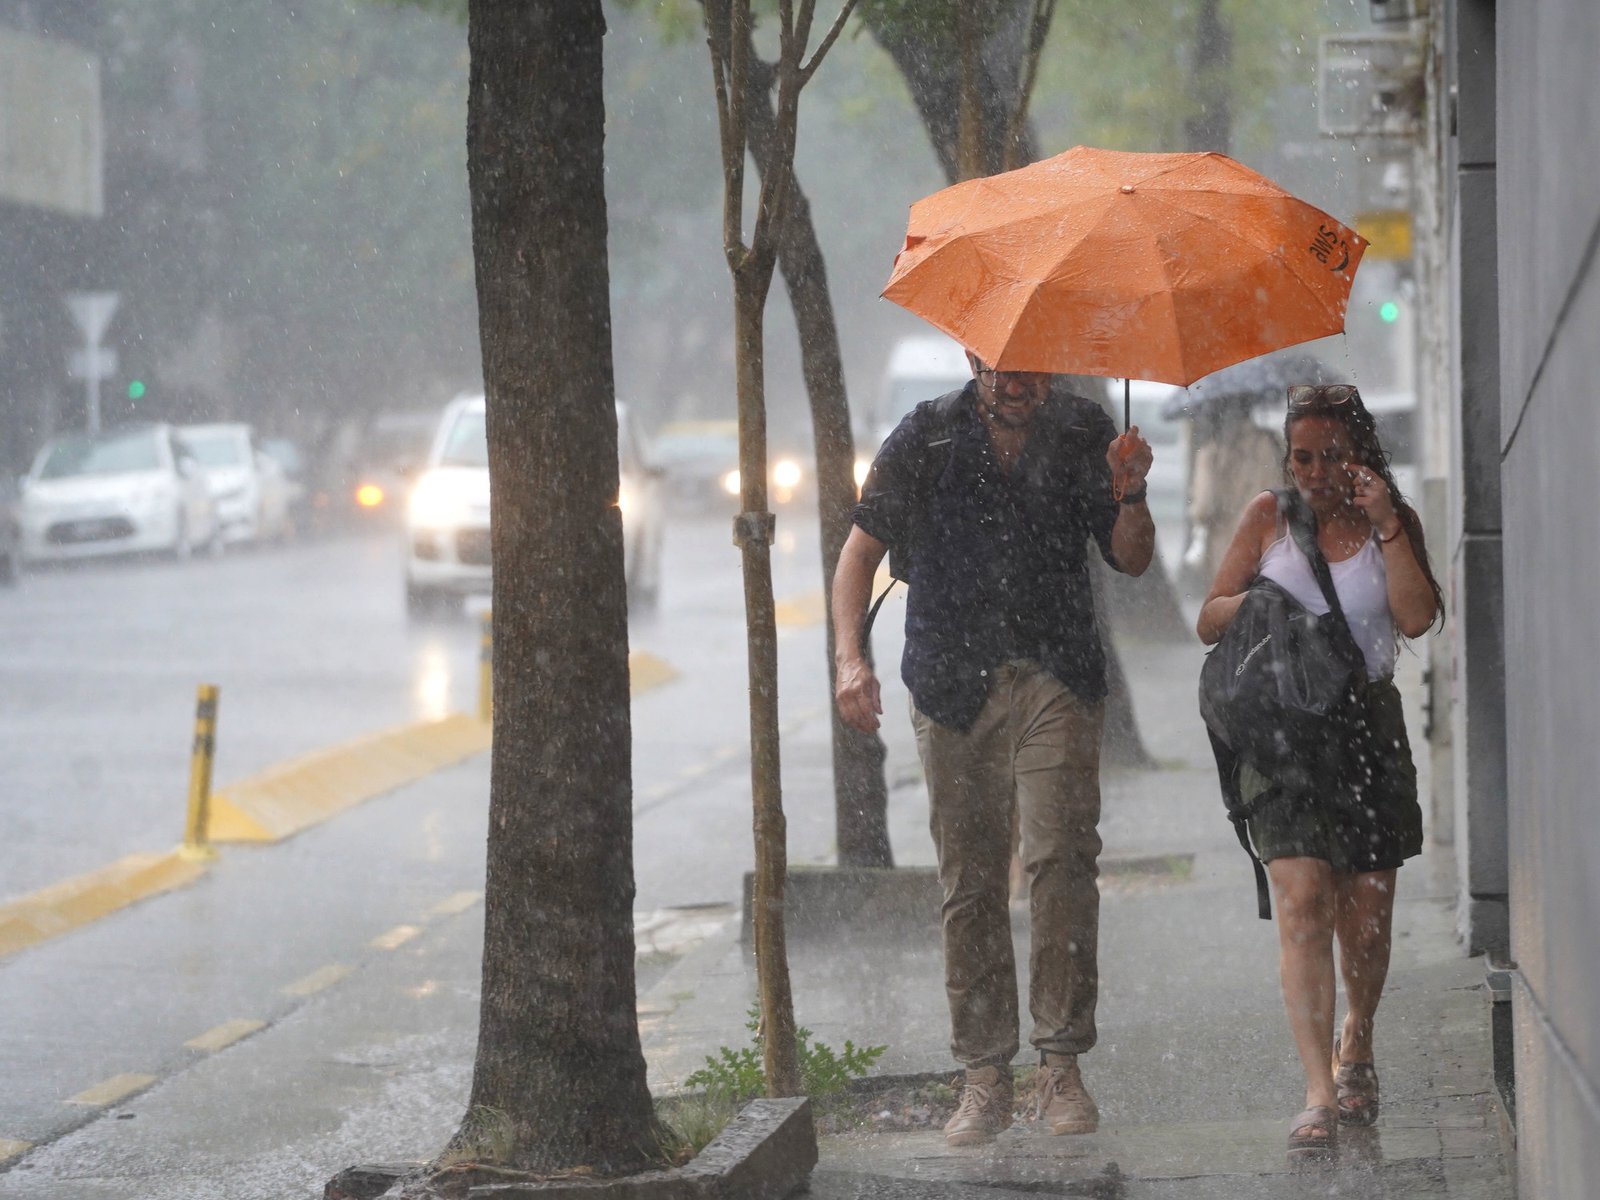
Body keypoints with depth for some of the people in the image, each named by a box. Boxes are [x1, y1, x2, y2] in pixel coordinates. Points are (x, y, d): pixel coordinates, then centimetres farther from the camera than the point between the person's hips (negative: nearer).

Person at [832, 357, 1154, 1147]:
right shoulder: (928, 438, 1)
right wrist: (850, 657, -8)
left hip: (1055, 679, 0)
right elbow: (862, 549, 5)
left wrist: (1129, 495, -14)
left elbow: (1130, 561, 7)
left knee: (1060, 859, -15)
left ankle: (1060, 1065, -11)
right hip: (954, 686, 0)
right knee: (969, 882, 1)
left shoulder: (1081, 433, 4)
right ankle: (984, 1075, 8)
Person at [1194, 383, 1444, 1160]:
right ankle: (1319, 1095, -21)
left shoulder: (1393, 522, 4)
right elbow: (1209, 620, 6)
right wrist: (1256, 604, -14)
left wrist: (1385, 526, -16)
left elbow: (1417, 618, -11)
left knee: (1365, 912, 6)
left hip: (1366, 723, 1)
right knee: (1302, 900, -15)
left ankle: (1355, 1051, 35)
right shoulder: (1269, 516, 4)